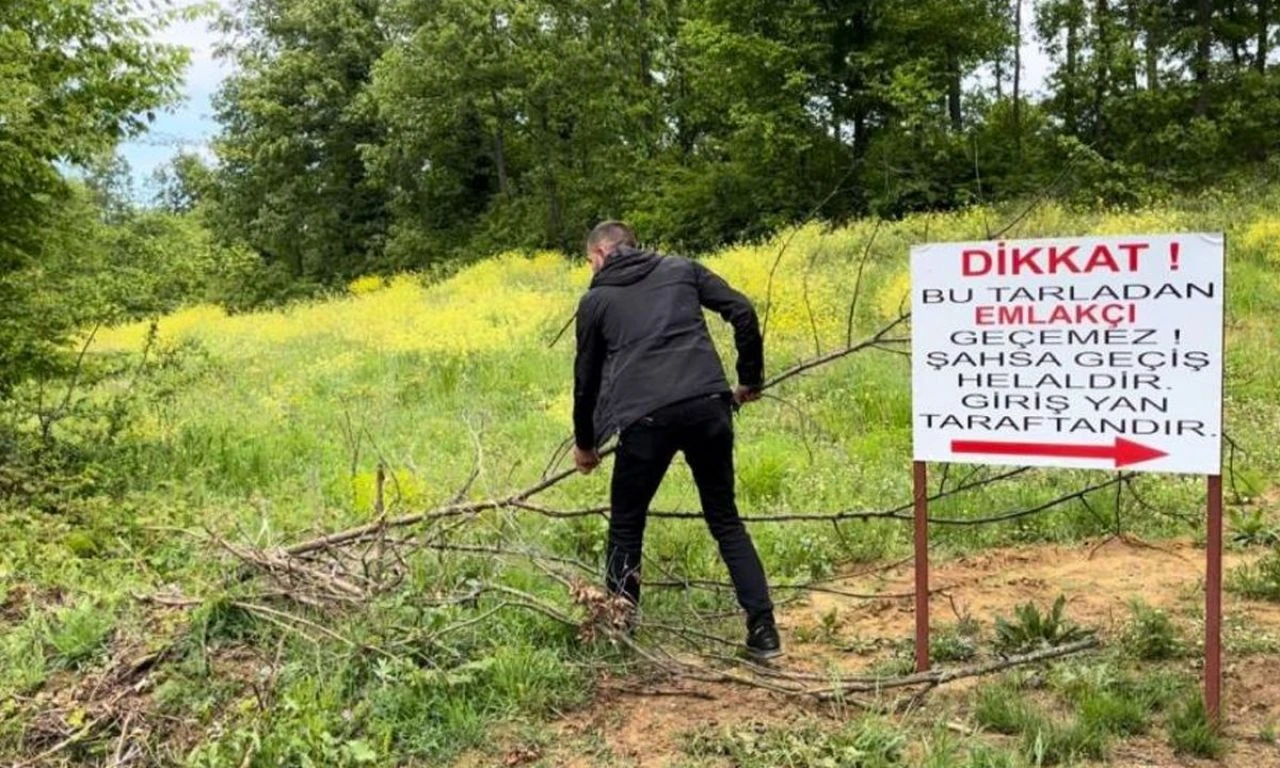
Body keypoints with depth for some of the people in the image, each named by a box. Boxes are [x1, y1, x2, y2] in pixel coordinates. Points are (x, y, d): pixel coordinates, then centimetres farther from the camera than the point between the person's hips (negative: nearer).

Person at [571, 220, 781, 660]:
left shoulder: (596, 300, 16)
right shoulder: (682, 270, 20)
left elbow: (587, 376, 21)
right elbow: (743, 313, 9)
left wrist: (585, 444, 34)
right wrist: (750, 380, 19)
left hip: (646, 417, -3)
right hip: (708, 406, 3)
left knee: (626, 529, 16)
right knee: (726, 521, 16)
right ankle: (763, 631, 13)